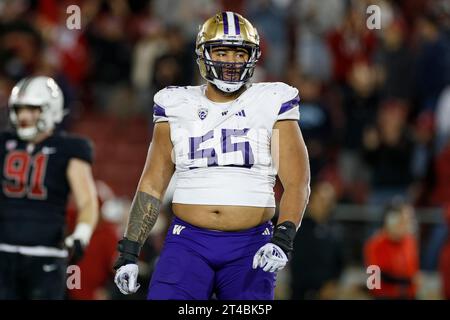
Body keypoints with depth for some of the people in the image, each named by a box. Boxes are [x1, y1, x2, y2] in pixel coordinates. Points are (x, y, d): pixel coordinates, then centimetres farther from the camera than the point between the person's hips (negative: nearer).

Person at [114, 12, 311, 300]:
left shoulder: (271, 105, 3)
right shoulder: (178, 107, 10)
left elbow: (297, 183, -3)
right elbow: (152, 184, 13)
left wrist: (283, 238, -19)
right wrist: (129, 252, 7)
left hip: (250, 249, -1)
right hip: (188, 244, 1)